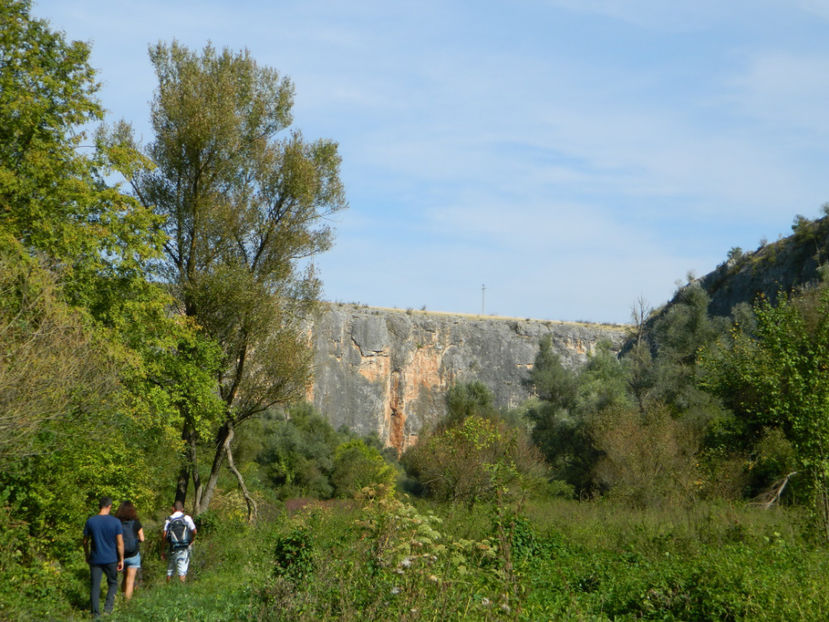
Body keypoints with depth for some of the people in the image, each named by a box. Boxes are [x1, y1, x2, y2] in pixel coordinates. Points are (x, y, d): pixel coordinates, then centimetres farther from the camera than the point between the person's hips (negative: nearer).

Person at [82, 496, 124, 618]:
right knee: (113, 583, 16)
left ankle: (96, 613, 9)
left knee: (95, 586, 8)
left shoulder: (90, 521, -3)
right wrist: (121, 559, 2)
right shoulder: (115, 522, -9)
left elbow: (85, 541, 5)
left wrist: (87, 556, 20)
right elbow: (120, 543, -8)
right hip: (111, 559, -1)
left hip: (95, 559, 1)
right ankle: (108, 606, 0)